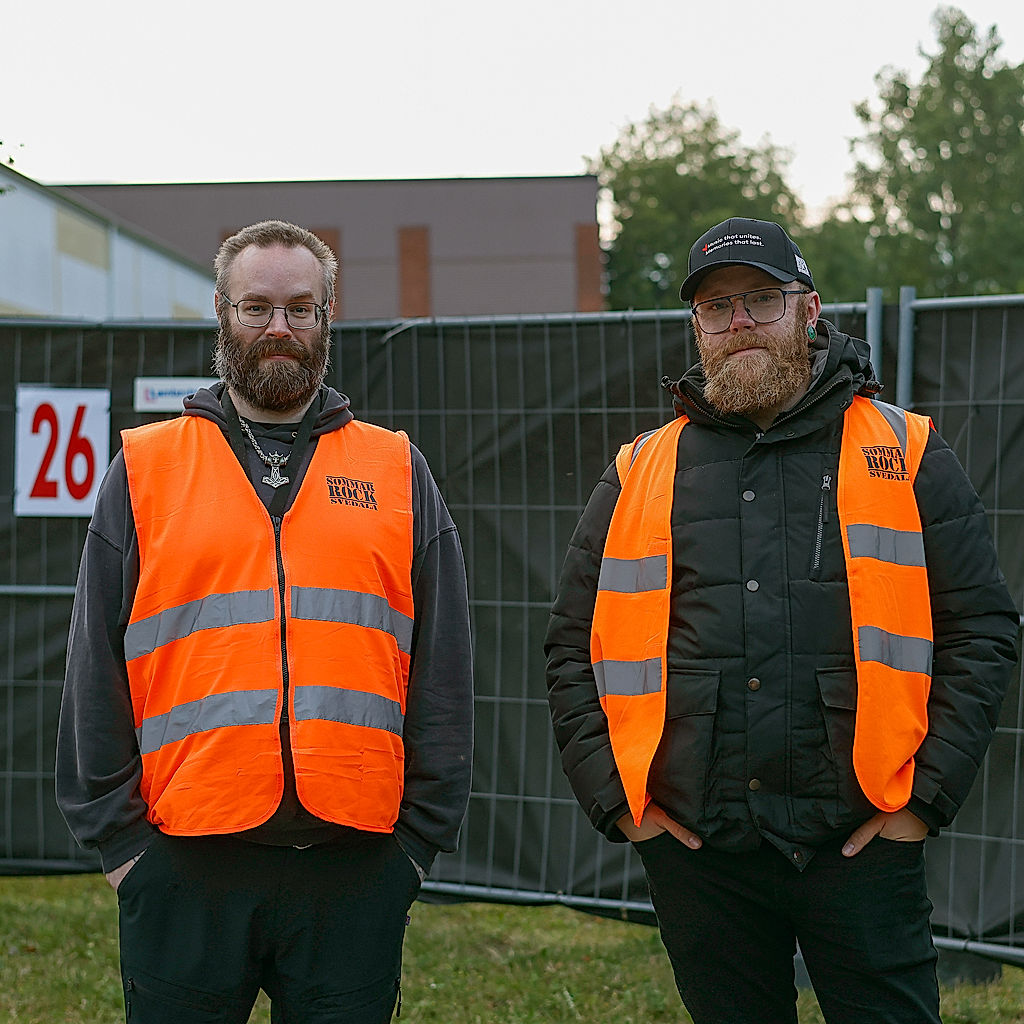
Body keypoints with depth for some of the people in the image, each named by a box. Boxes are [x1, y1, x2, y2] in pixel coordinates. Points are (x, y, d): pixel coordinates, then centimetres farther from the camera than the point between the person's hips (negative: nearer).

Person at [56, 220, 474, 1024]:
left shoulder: (400, 474, 11)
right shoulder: (144, 469, 9)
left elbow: (443, 677, 10)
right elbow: (96, 674, 7)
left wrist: (421, 838, 4)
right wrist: (116, 837, 1)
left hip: (355, 869, 1)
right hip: (185, 867, -1)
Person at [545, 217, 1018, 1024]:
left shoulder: (906, 456, 6)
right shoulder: (637, 477, 11)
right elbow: (574, 647, 12)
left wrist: (930, 794, -5)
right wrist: (613, 796, 1)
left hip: (861, 843, -2)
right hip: (695, 851, 2)